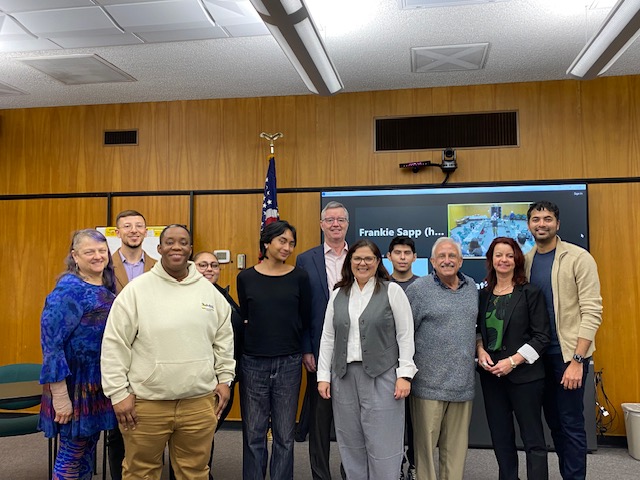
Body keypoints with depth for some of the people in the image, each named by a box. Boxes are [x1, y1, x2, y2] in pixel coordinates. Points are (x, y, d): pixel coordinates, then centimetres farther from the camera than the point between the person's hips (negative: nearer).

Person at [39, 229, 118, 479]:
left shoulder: (107, 287, 7)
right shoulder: (69, 289, -15)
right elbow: (51, 343, -19)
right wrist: (60, 395, -22)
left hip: (99, 385, 7)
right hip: (76, 384, -7)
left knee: (89, 445, 18)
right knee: (72, 451, 5)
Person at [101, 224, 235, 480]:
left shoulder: (209, 291, 5)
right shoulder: (136, 289, -6)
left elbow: (224, 339, 14)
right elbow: (114, 345, -6)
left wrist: (224, 378, 10)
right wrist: (119, 393, -7)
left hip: (199, 402, 3)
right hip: (146, 402, -2)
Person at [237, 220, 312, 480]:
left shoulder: (299, 277, 0)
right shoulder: (246, 278, 0)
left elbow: (305, 320, 5)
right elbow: (244, 319, 8)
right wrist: (260, 338, -2)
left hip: (289, 363, 0)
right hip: (253, 363, 0)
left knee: (285, 436, 10)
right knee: (253, 435, 10)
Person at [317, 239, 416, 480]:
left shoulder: (392, 291, -2)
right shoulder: (338, 295, 10)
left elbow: (405, 335, -4)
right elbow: (327, 338, 10)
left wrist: (404, 374, -10)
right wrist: (323, 376, 5)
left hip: (381, 376, -4)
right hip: (344, 376, 4)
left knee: (382, 443, 2)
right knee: (351, 443, 12)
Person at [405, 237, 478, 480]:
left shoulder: (471, 287, 10)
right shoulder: (418, 289, -7)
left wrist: (479, 349, 11)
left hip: (463, 382, 5)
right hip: (430, 383, -5)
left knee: (457, 444, 14)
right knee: (425, 441, 5)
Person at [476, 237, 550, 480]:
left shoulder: (530, 293, -5)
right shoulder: (483, 295, 8)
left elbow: (541, 336, -8)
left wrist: (513, 361, -15)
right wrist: (480, 350, -3)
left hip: (524, 375, -4)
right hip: (491, 375, 5)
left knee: (533, 439, 1)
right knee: (500, 437, 12)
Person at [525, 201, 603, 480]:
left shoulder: (578, 258, -9)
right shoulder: (526, 261, 6)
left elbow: (592, 312, -13)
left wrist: (577, 360, -18)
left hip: (569, 353, -5)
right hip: (539, 353, 5)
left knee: (571, 423, 1)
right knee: (553, 422, 15)